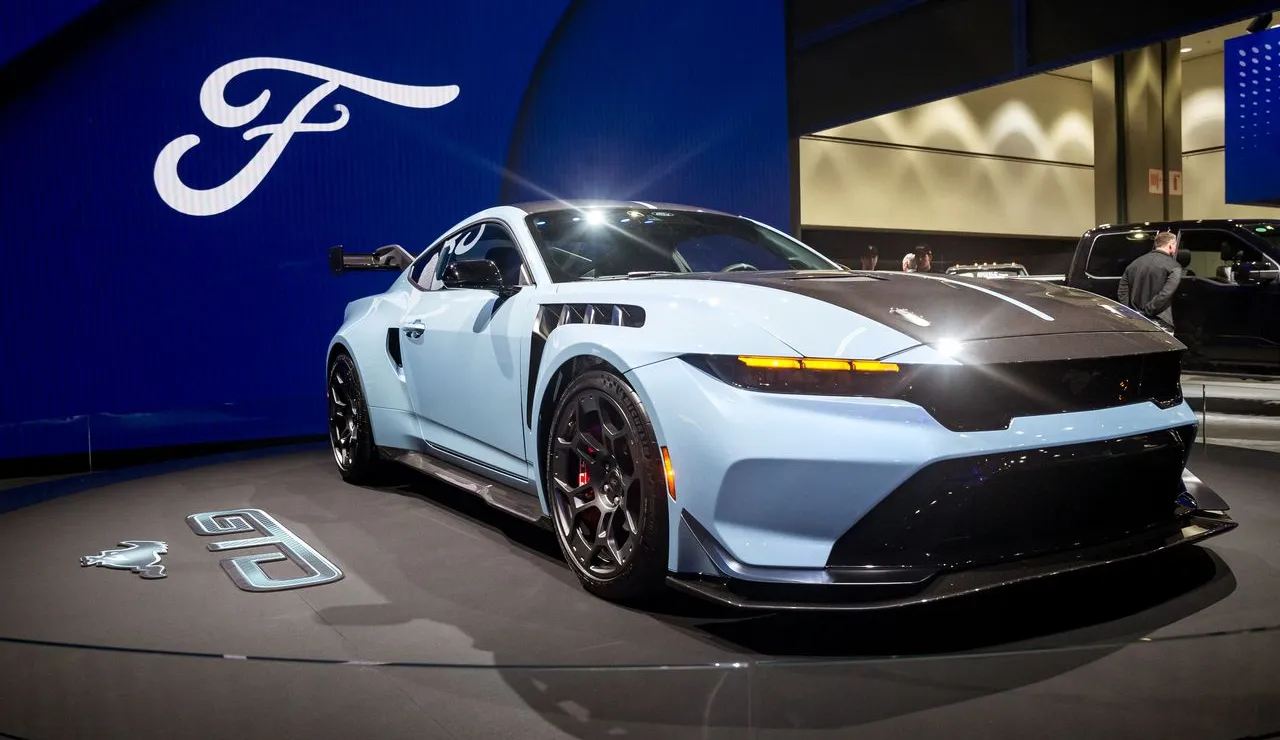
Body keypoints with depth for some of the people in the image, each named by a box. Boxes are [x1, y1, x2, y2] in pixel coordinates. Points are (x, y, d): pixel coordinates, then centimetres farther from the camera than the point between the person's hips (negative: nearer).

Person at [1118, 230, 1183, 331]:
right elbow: (1165, 295, -17)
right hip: (1160, 323, -6)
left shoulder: (1135, 264, 14)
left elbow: (1122, 292, 10)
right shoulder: (1173, 267, -4)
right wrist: (1146, 312, -13)